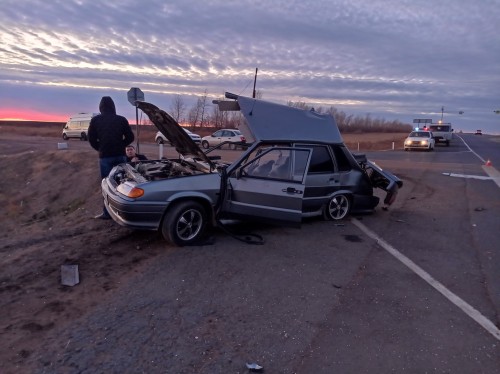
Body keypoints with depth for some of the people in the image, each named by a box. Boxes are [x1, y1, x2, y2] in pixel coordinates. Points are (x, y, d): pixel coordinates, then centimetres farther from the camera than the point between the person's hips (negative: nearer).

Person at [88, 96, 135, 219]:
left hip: (105, 156, -2)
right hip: (120, 155, 2)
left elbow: (91, 139, 1)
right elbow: (130, 137, 5)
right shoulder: (121, 119, 5)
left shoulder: (95, 120, 2)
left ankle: (107, 212, 6)